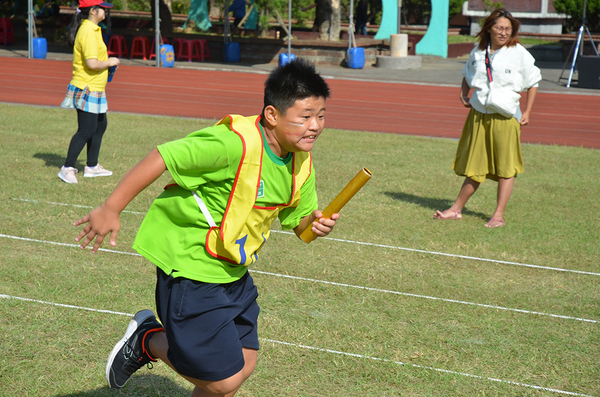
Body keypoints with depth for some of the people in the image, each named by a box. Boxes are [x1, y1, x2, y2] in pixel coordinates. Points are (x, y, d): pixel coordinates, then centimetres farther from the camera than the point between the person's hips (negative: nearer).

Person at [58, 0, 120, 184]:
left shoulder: (92, 29, 13)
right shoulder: (88, 32, -19)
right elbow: (92, 63, -27)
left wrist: (107, 63, 12)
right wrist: (109, 62, -11)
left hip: (95, 89, 11)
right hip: (87, 89, -11)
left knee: (100, 126, 17)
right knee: (86, 131, -10)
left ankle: (91, 167, 26)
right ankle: (67, 168, -5)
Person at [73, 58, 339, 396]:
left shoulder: (301, 162, -2)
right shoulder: (235, 143, -28)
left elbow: (298, 217, 10)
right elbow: (163, 158, -26)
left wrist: (315, 223, -15)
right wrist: (111, 209, -24)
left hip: (234, 272, 9)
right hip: (190, 269, -8)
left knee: (244, 364, 14)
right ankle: (147, 340, 17)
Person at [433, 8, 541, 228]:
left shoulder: (519, 53, -5)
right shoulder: (478, 52, 5)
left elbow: (532, 82, 4)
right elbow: (468, 74, 24)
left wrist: (527, 112, -1)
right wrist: (464, 93, 7)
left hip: (505, 117, -3)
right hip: (478, 115, 4)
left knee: (505, 168, 0)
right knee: (474, 167, 12)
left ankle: (498, 215, 7)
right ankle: (456, 209, 21)